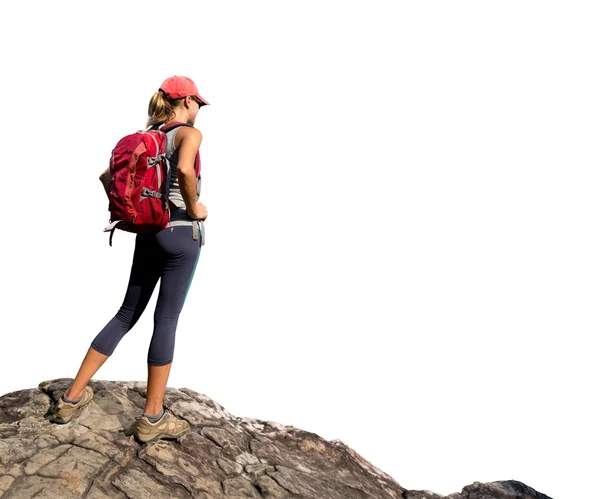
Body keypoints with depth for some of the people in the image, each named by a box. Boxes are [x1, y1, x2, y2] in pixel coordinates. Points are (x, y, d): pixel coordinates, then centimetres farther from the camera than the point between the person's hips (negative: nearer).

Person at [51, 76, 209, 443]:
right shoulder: (190, 133, -9)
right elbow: (184, 169, -31)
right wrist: (193, 209, -16)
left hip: (148, 233, 7)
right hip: (181, 233, -7)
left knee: (127, 314, 14)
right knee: (166, 322, -1)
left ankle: (73, 396, 17)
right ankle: (153, 418, 8)